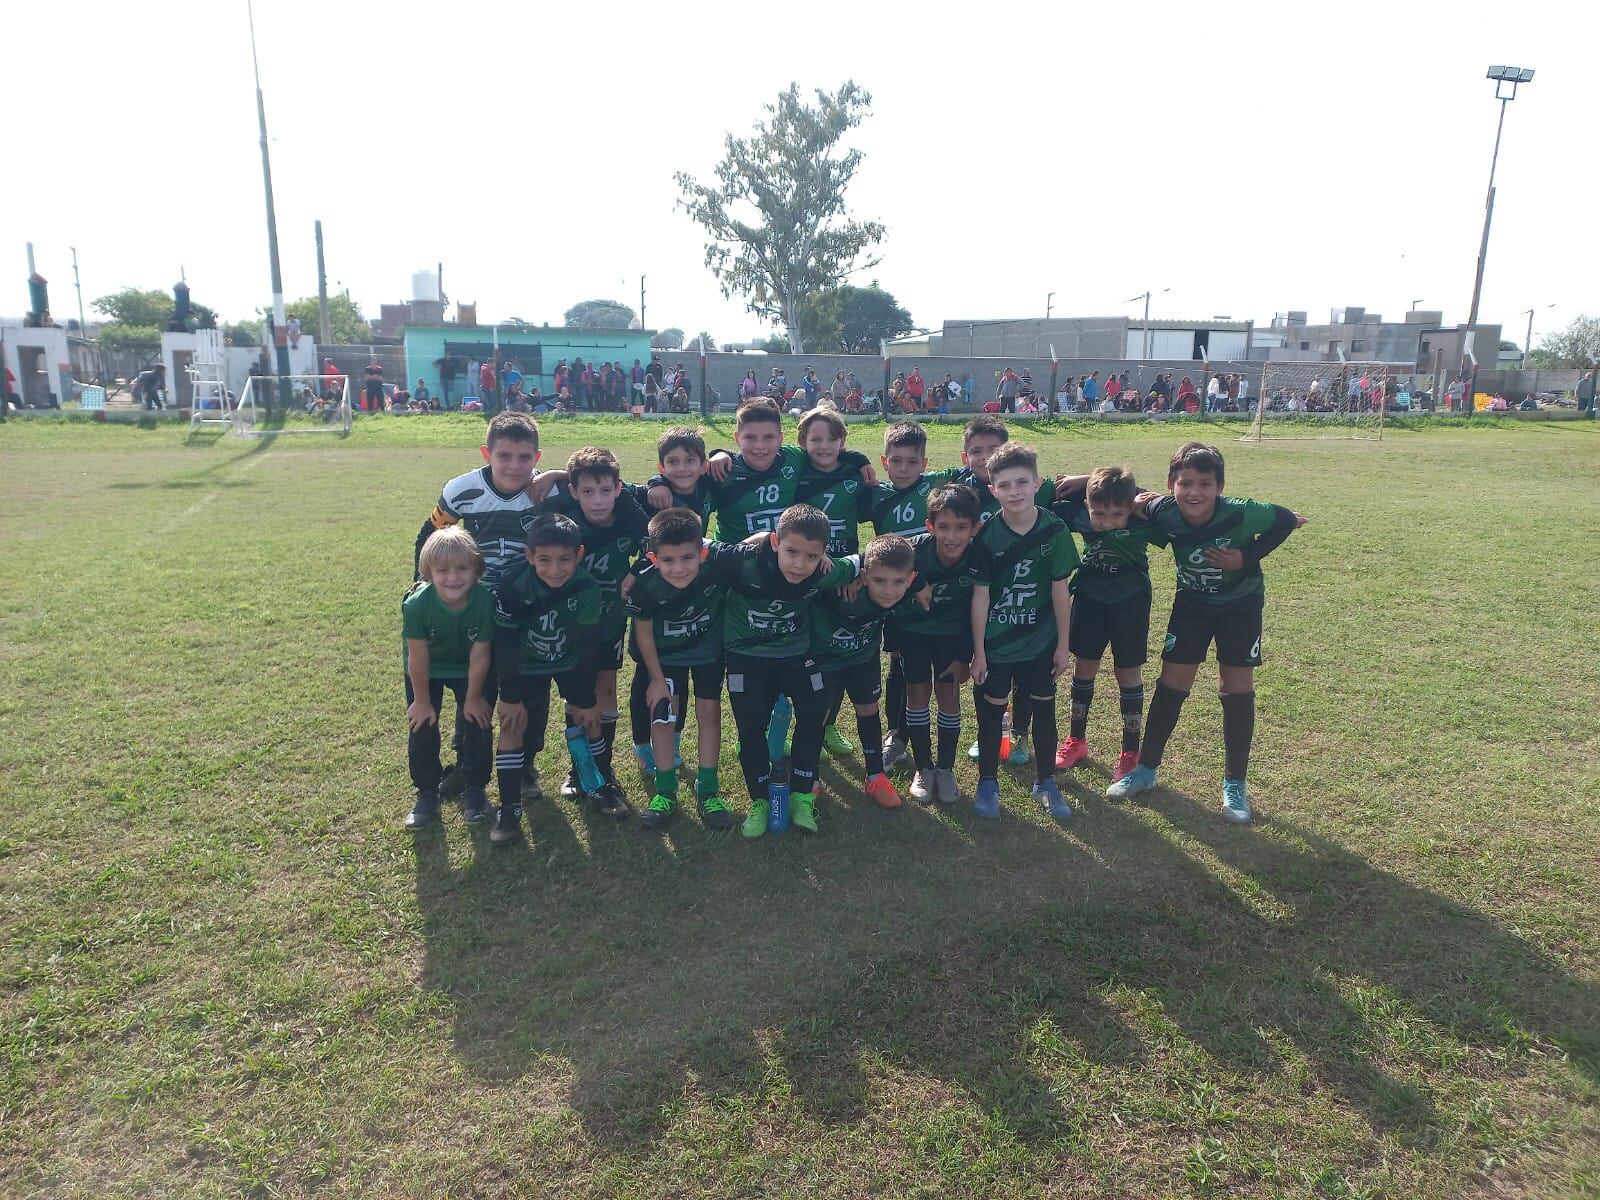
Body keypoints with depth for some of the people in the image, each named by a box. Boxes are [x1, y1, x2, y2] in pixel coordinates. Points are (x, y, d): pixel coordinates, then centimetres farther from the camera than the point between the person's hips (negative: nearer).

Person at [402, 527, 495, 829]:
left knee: (476, 723, -1)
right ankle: (427, 793, 21)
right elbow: (418, 657, -21)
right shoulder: (416, 604, -34)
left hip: (467, 669, 0)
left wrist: (473, 698, -12)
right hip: (426, 671, 0)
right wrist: (422, 700, -10)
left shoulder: (485, 601, -33)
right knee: (422, 729, 1)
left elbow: (479, 655, -22)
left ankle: (475, 788, 20)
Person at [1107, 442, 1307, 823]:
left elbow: (1286, 521, -12)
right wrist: (1135, 504, -25)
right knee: (1171, 683, 3)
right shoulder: (1164, 513, -24)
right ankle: (1146, 769, 17)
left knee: (1238, 689, 0)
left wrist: (1248, 557, -23)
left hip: (1240, 603, -2)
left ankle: (1234, 784, 13)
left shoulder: (1242, 515, -31)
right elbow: (1137, 498, -2)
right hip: (1192, 602, 2)